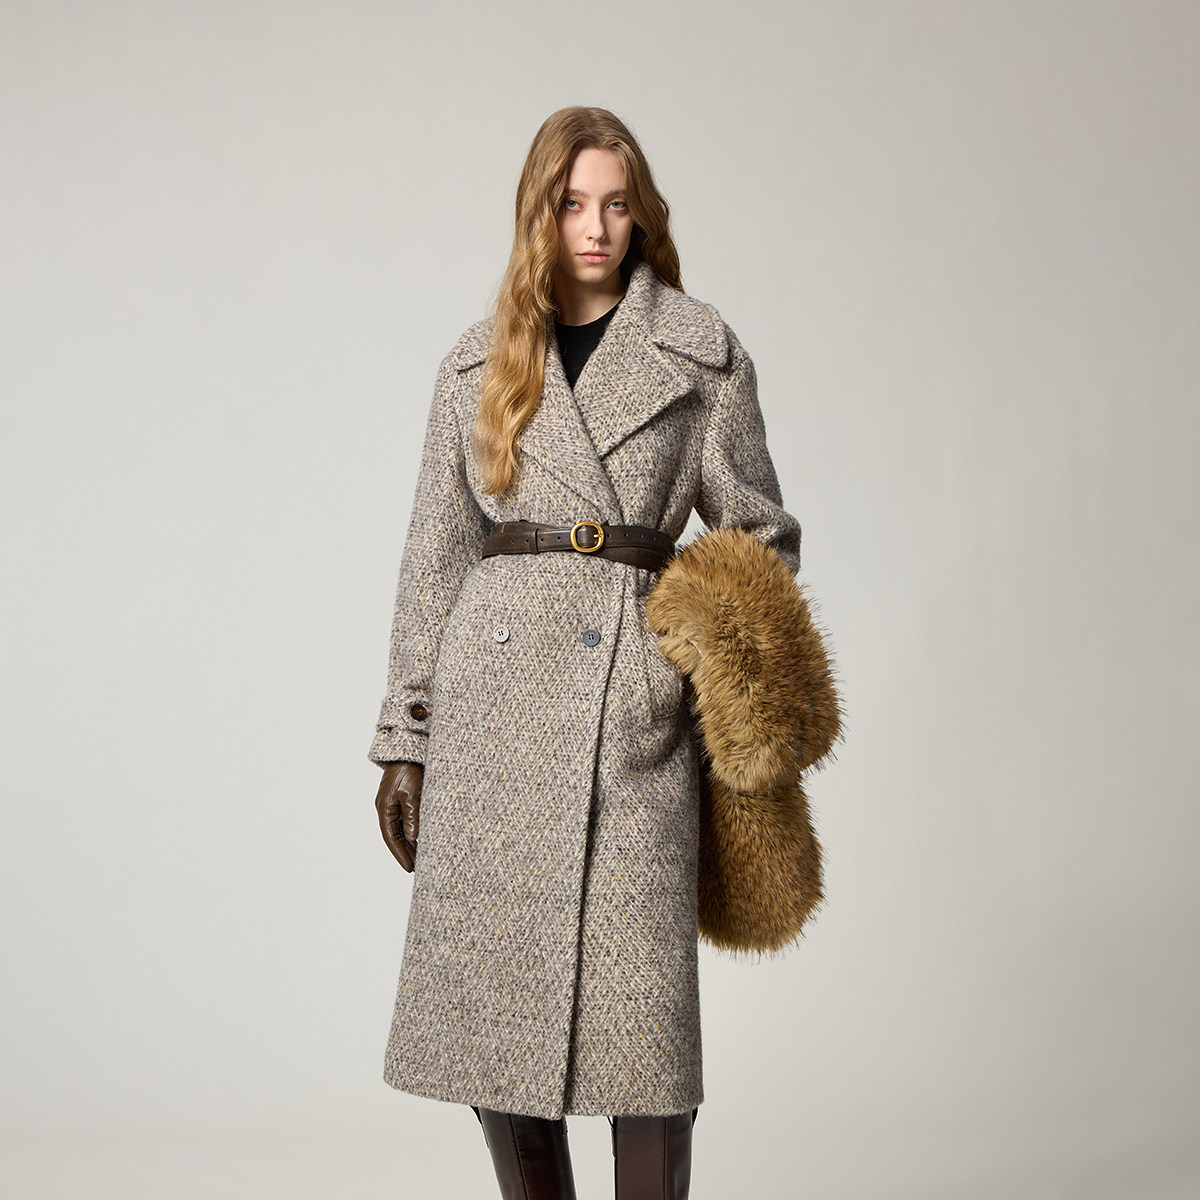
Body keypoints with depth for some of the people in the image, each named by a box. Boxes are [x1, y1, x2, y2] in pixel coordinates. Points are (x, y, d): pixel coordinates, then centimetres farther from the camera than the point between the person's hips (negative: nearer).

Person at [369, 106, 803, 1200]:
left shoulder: (702, 352, 6)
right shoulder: (480, 364, 11)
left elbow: (759, 537, 9)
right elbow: (435, 555, 12)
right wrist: (405, 737, 9)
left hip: (637, 697, -2)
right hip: (492, 696, 2)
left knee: (641, 1005, -4)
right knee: (488, 998, 5)